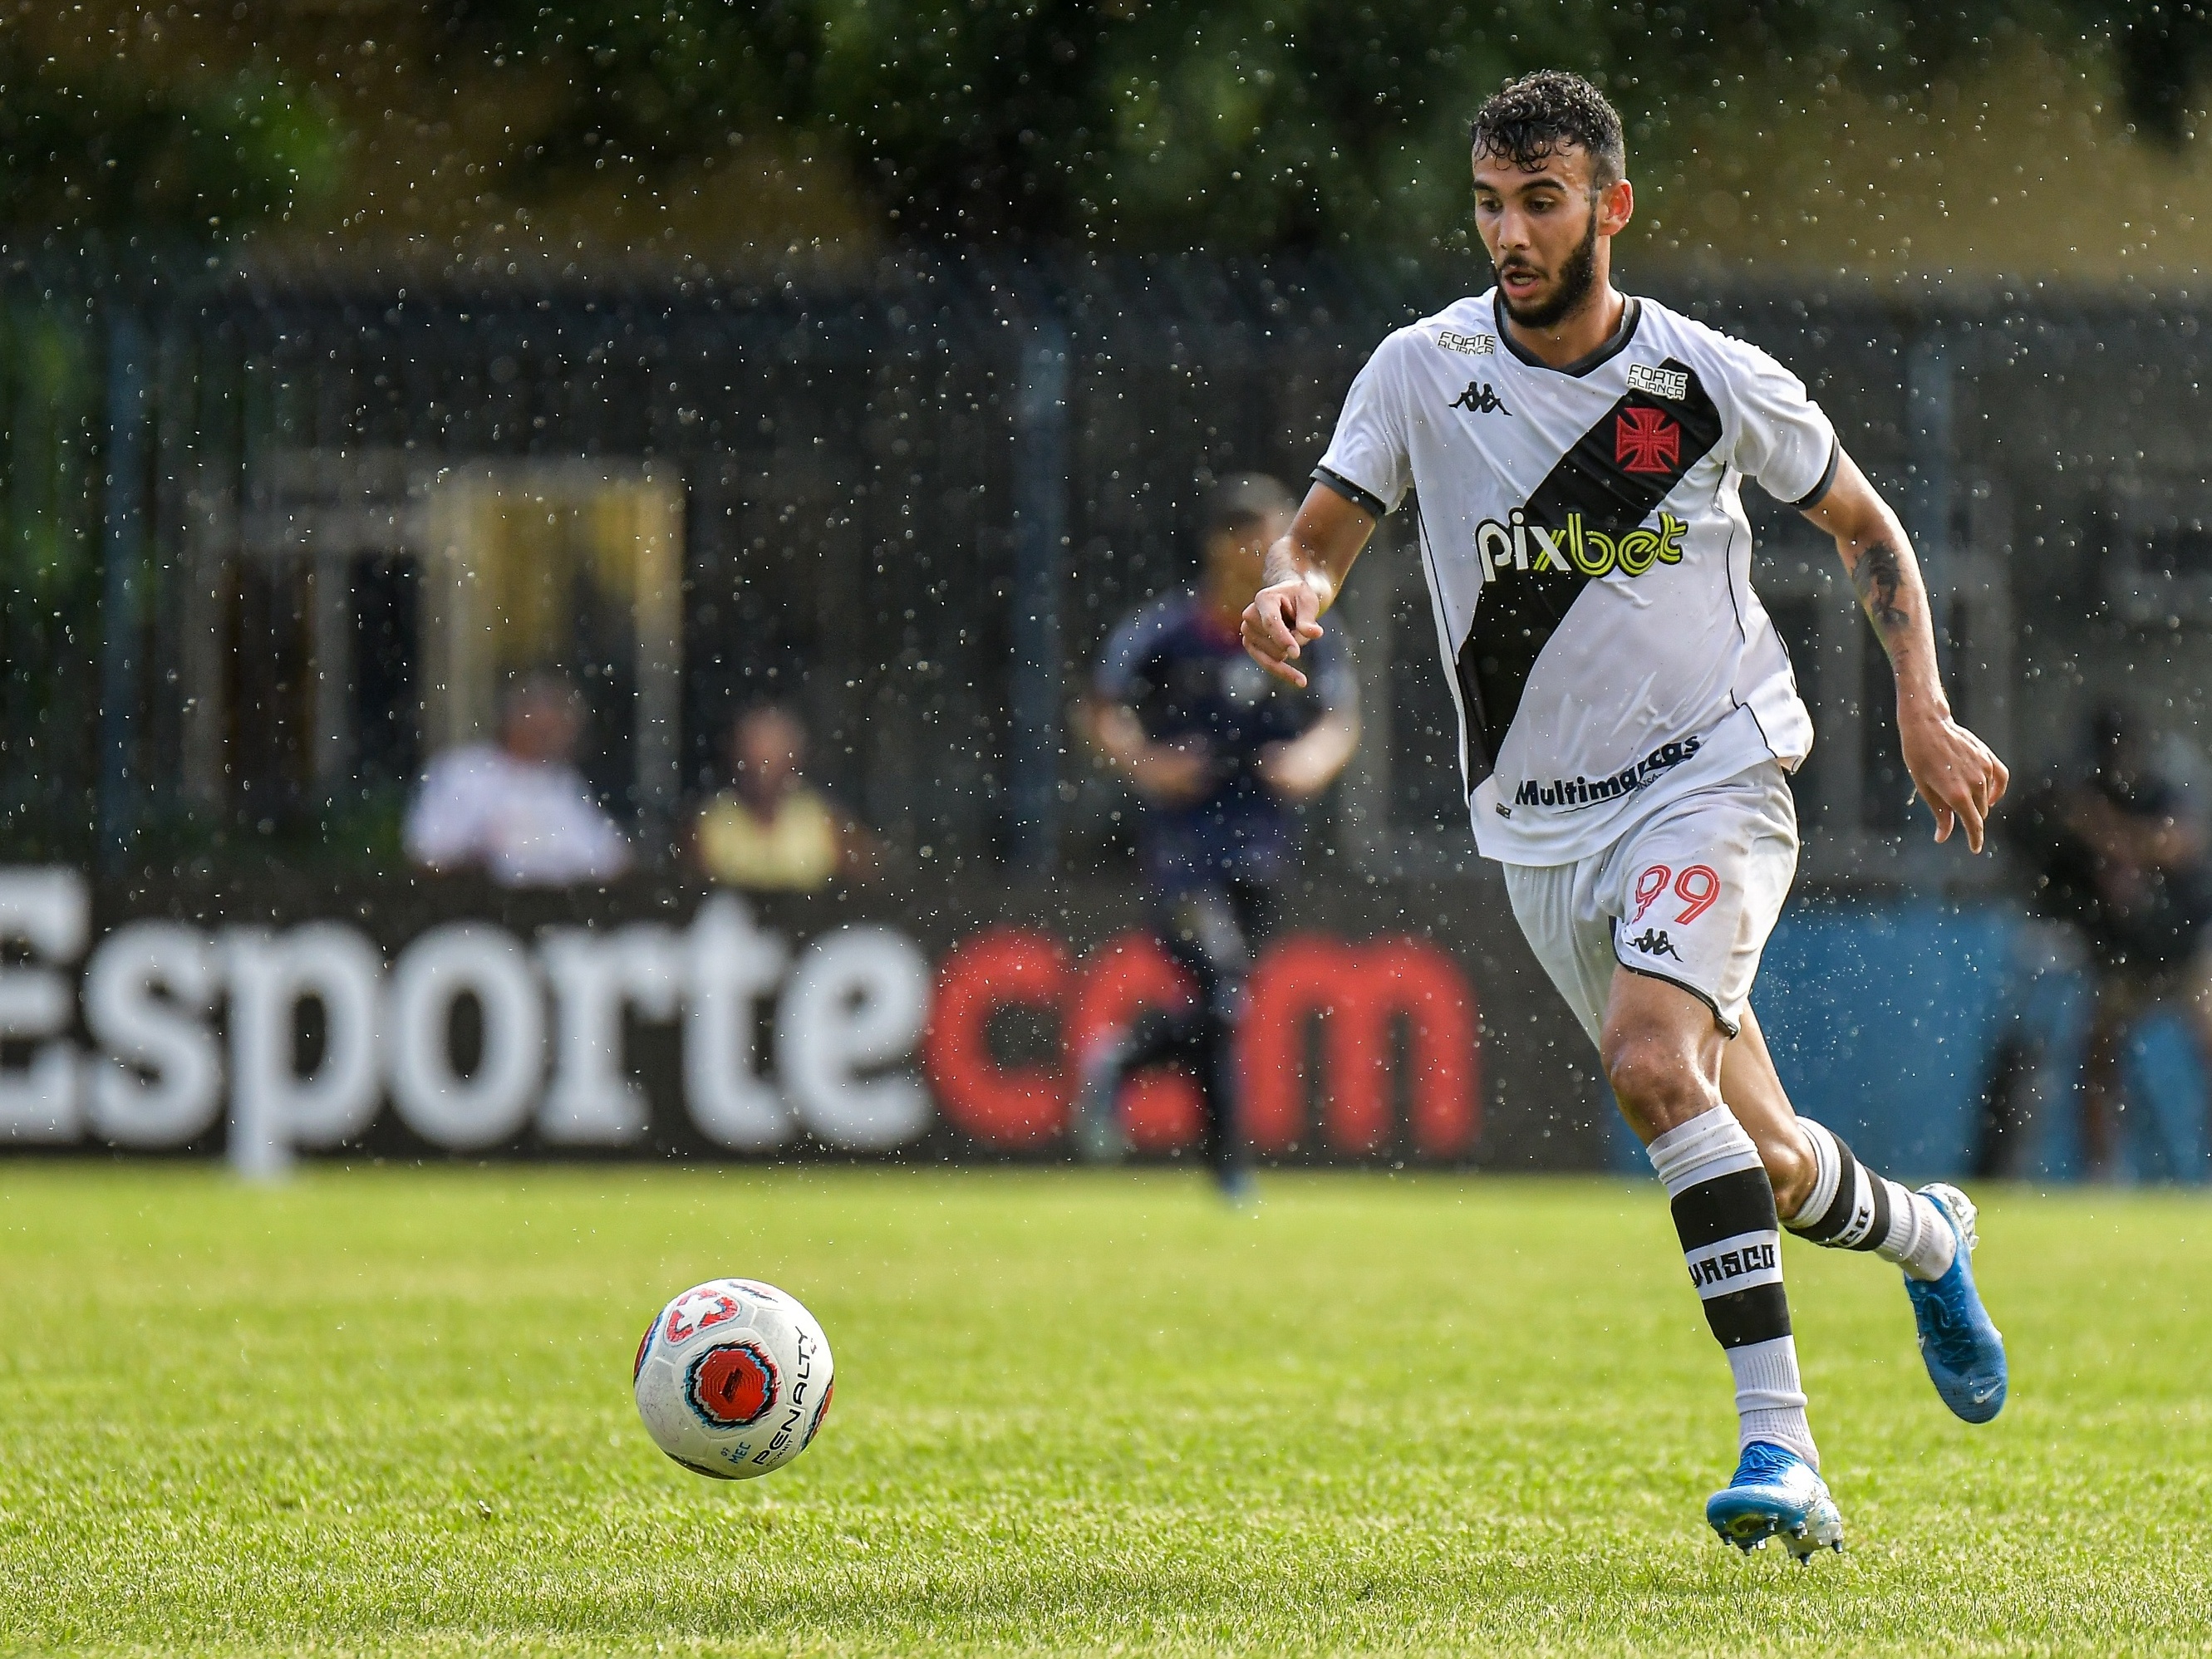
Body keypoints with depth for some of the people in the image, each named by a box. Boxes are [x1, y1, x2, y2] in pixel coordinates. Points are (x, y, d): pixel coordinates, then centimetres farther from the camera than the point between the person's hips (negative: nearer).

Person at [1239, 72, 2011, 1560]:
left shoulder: (1713, 381, -8)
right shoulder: (1424, 373, -4)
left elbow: (1863, 523, 7)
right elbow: (1323, 532, -1)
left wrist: (1923, 709, -4)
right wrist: (1293, 590, -26)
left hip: (1713, 780, -3)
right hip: (1541, 826, 3)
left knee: (1650, 1060, -30)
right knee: (1763, 1171, 8)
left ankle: (1781, 1448, -30)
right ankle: (1924, 1235, 44)